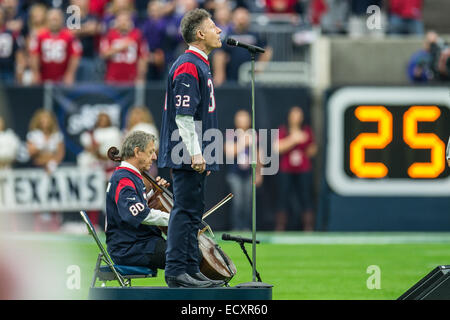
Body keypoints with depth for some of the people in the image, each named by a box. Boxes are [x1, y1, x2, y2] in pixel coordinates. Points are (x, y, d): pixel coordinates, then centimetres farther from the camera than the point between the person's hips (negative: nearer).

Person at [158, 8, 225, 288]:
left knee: (193, 213, 11)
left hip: (196, 157, 10)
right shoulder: (188, 66, -14)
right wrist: (195, 153, -23)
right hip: (188, 157, -10)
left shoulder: (200, 65, 18)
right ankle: (177, 272, -9)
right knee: (185, 211, -9)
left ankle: (191, 269, 15)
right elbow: (184, 116, -20)